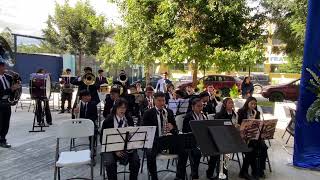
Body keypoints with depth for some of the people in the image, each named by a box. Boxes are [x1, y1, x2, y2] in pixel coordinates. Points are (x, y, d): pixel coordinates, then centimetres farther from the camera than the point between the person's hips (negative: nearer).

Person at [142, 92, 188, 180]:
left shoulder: (169, 112, 12)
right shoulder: (148, 113, 1)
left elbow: (175, 128, 14)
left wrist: (172, 127, -11)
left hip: (169, 139, 3)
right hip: (154, 140, -3)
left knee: (184, 151, -19)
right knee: (150, 155, -32)